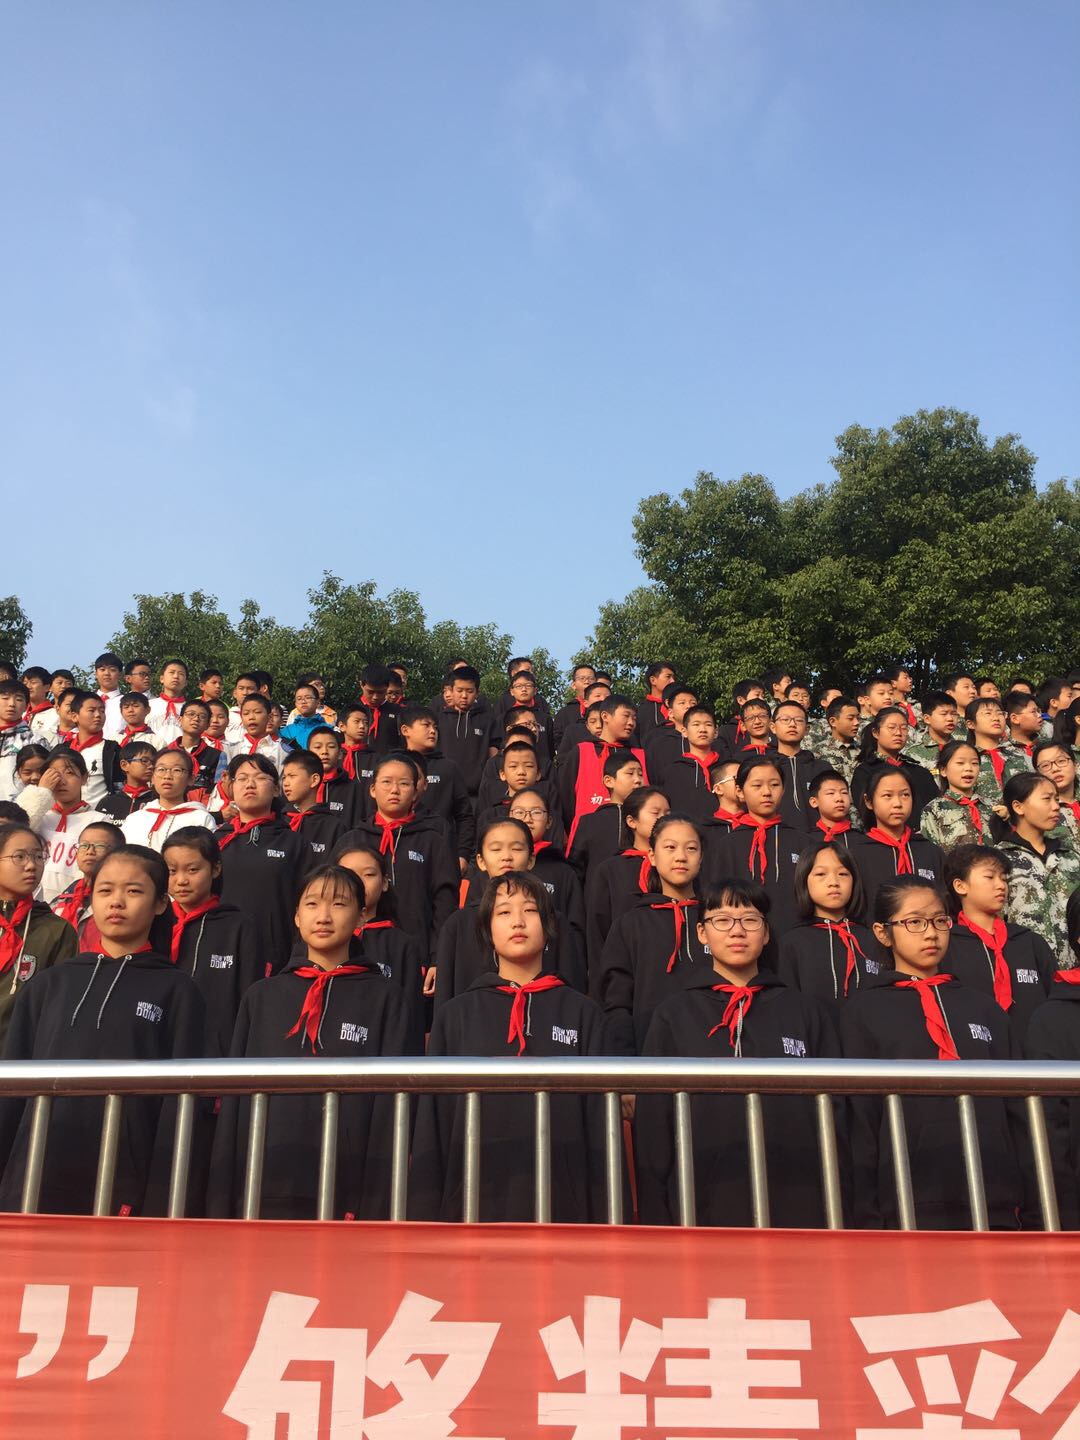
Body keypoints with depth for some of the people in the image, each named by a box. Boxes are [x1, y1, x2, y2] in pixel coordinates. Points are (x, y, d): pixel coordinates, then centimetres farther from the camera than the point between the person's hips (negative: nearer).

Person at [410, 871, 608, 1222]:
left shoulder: (582, 1014, 8)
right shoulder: (455, 1016, 9)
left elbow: (599, 1119, 4)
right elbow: (433, 1120, 6)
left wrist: (603, 1213, -2)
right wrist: (425, 1212, -1)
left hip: (561, 1199, 0)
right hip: (473, 1197, 0)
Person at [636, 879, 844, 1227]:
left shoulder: (807, 1012, 9)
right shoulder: (674, 1015, 5)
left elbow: (834, 1113, 8)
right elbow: (653, 1125, 3)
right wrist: (656, 1217, -3)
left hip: (796, 1204, 1)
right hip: (702, 1206, -1)